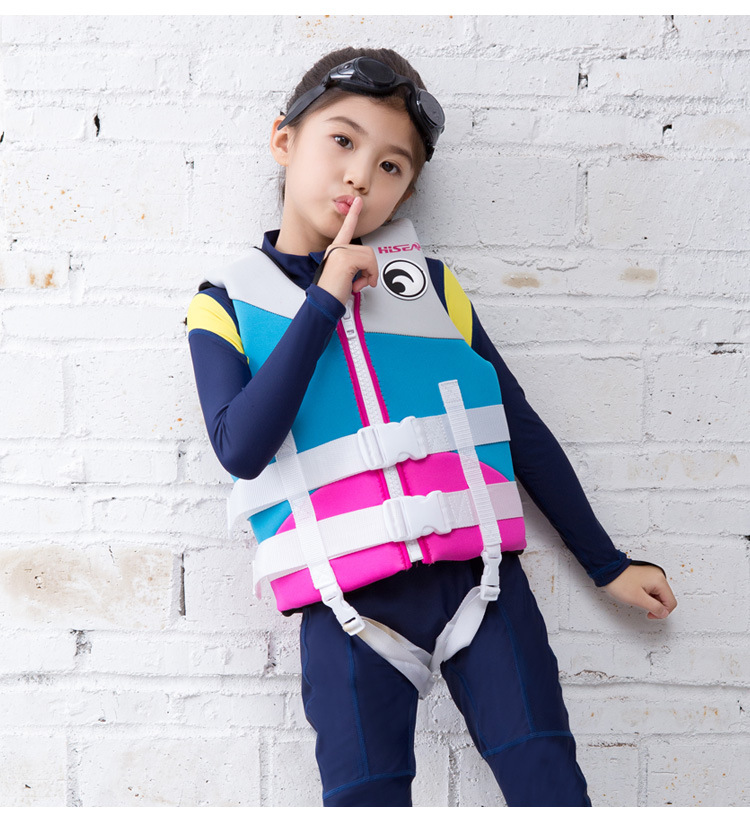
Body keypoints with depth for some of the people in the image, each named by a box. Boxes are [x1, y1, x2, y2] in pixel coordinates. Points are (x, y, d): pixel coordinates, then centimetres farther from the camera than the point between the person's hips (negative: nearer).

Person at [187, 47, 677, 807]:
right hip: (348, 605, -1)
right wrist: (324, 302, -11)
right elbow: (242, 449, -12)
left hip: (478, 574, 2)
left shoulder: (429, 284, 8)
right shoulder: (227, 304, 5)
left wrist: (606, 563, 14)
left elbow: (520, 427, 12)